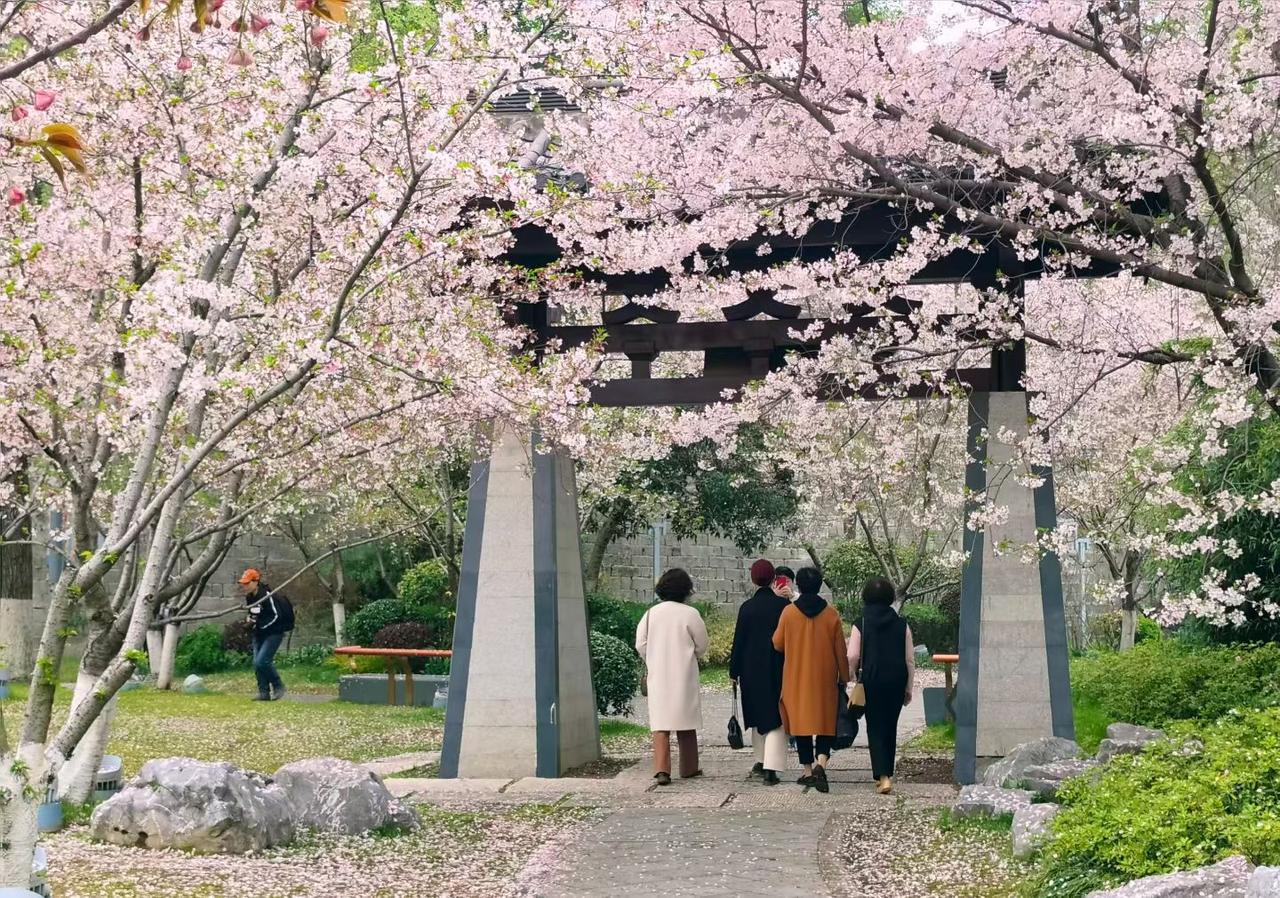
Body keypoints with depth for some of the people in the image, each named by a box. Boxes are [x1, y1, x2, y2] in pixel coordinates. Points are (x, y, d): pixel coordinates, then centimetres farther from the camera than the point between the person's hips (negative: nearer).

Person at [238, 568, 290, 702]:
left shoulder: (267, 596, -20)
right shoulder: (249, 598, 6)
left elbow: (277, 615, -21)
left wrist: (260, 625, -20)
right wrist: (250, 618, 2)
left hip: (274, 633, -9)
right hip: (259, 634, 9)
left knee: (262, 661, -18)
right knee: (257, 663, 3)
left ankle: (279, 686, 0)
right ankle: (264, 693, 10)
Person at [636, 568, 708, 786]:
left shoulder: (651, 613, -1)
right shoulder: (690, 614, -9)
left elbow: (640, 645, 2)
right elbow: (702, 647, -1)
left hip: (657, 676, 2)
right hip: (683, 676, -2)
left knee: (660, 722, 0)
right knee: (685, 721, 11)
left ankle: (661, 769, -13)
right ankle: (689, 768, 21)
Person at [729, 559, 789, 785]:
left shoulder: (747, 608, -4)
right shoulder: (783, 605, -7)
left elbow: (738, 641, -1)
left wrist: (734, 671, 7)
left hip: (752, 671, 2)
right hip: (777, 670, -2)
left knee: (758, 716, 18)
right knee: (775, 718, -2)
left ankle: (761, 762, 26)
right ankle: (771, 768, -14)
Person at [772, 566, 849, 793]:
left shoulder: (789, 612, -7)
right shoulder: (831, 614, -4)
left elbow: (777, 644, 2)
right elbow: (840, 651, 0)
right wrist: (843, 678, 9)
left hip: (796, 679, 0)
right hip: (824, 678, 0)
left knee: (801, 721, 8)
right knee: (825, 721, 7)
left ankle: (808, 770, 10)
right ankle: (821, 763, -15)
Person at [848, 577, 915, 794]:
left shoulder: (861, 624, -5)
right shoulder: (901, 625, 2)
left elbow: (852, 656, -9)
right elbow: (910, 660, 4)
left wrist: (851, 680, 8)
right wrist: (909, 689, 12)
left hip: (871, 681, -3)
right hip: (897, 682, 3)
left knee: (875, 729, 0)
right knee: (890, 728, 16)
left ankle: (883, 777, -14)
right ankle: (887, 773, 24)